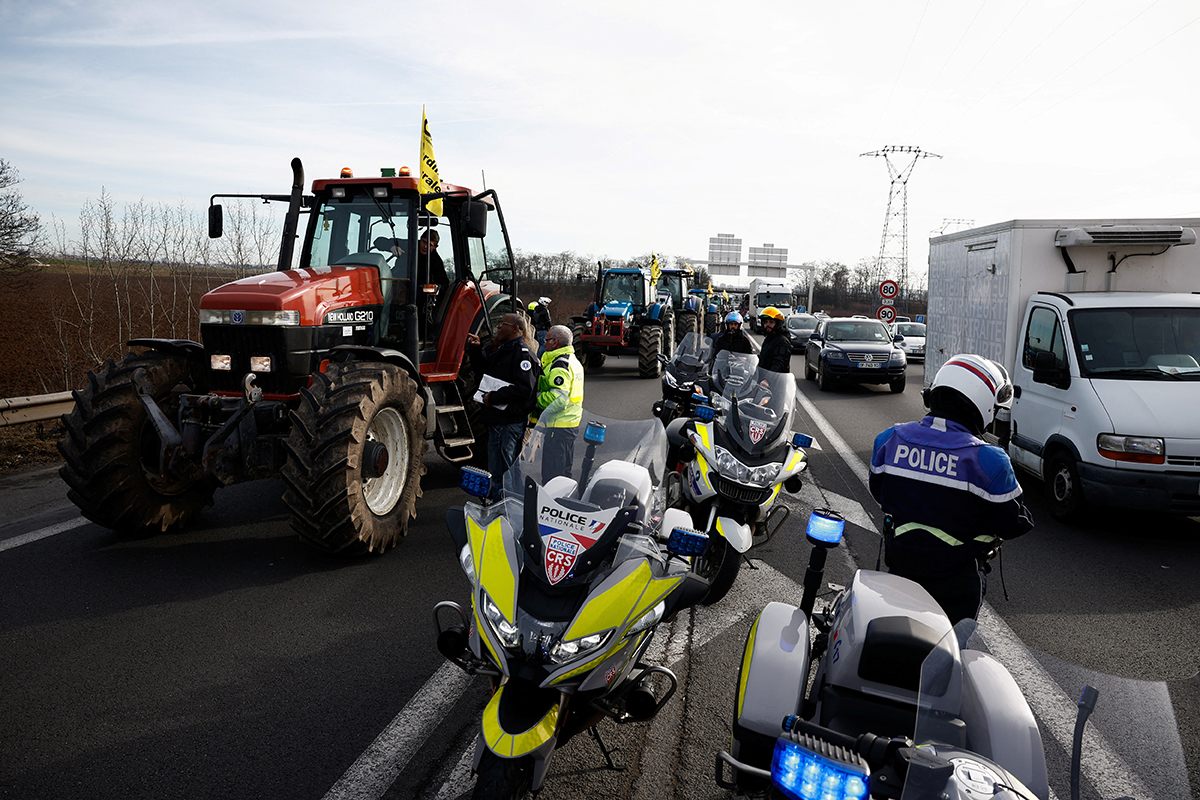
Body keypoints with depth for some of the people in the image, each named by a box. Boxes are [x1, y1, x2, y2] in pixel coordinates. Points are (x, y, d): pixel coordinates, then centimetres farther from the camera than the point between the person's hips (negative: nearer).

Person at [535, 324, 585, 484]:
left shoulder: (559, 366, -17)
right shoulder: (574, 361, 16)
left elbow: (558, 400, -26)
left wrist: (536, 397, -14)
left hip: (557, 426, -10)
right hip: (572, 424, 10)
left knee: (551, 474, -5)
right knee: (565, 472, 18)